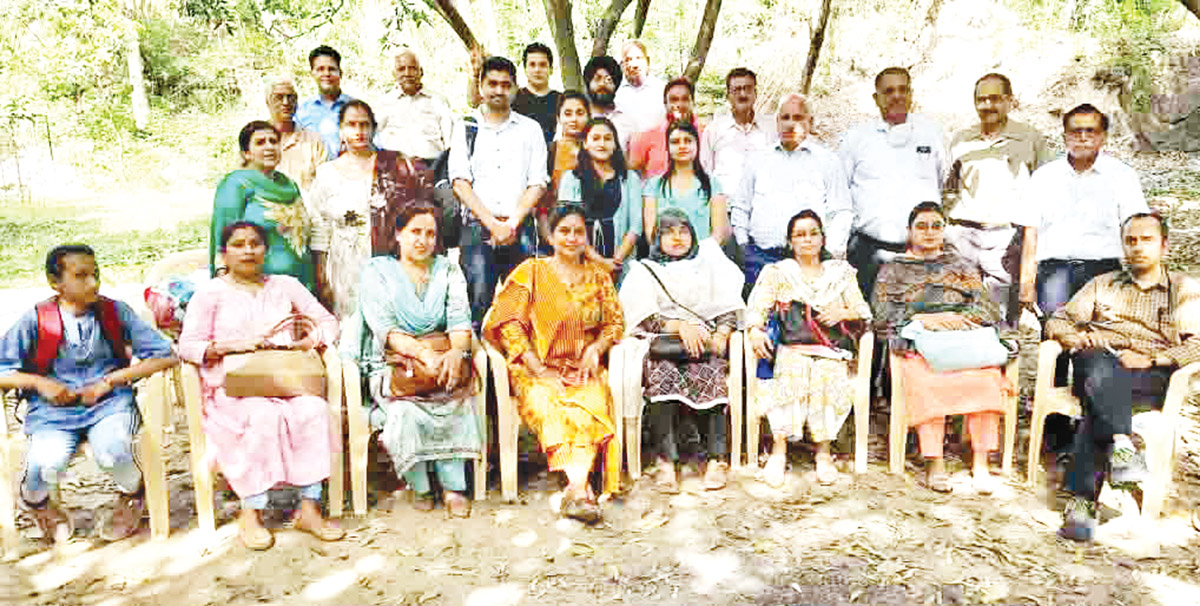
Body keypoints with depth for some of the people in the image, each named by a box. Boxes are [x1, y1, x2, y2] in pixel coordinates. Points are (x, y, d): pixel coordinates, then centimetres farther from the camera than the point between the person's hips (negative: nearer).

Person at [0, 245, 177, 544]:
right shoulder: (36, 320, 0)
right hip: (53, 409, 1)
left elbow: (165, 355, -4)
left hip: (109, 403, 0)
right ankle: (35, 500, 15)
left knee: (111, 452, -31)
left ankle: (132, 495, 7)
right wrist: (39, 383, -11)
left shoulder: (116, 312, 0)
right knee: (46, 465, -27)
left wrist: (108, 381, -9)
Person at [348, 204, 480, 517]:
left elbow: (460, 319, 2)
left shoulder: (448, 270, 16)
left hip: (445, 357, 2)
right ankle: (419, 487, -12)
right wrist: (423, 353, -24)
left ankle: (453, 487, -22)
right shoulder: (376, 271, 7)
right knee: (406, 410, -33)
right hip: (393, 361, -1)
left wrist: (457, 352, -22)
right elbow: (383, 327, -7)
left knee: (455, 396, -32)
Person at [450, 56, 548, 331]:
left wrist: (512, 224, -8)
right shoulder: (465, 128, 12)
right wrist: (493, 224, -9)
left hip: (520, 230, 1)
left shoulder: (530, 129, 14)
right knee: (478, 303, -9)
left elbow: (537, 184, 6)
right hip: (477, 227, -1)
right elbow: (460, 183, 2)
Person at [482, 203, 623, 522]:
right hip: (539, 371, -2)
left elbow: (615, 322, 19)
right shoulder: (531, 272, 6)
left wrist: (596, 348, -4)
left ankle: (574, 489, -38)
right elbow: (507, 322, -3)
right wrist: (538, 369, -11)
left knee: (594, 405, -31)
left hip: (584, 371, 2)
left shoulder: (598, 275, 16)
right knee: (549, 407, -34)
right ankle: (582, 488, -41)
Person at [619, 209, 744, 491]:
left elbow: (728, 308, 14)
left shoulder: (708, 264, 24)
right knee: (663, 375, -33)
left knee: (709, 375, -31)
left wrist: (721, 333, -6)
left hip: (705, 343, 1)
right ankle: (666, 461, -36)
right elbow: (645, 318, 4)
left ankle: (715, 458, -32)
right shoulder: (645, 270, 19)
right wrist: (680, 326, -12)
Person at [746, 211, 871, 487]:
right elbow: (757, 308, 4)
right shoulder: (776, 272, 16)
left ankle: (823, 450, -24)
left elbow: (863, 310, 14)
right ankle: (779, 447, -31)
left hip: (831, 349, 1)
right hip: (790, 347, -1)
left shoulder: (841, 271, 21)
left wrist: (841, 313, -8)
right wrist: (755, 330, -16)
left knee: (828, 374, -32)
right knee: (793, 369, -34)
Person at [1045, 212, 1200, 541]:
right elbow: (1057, 321, 20)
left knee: (1099, 404, -35)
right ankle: (1121, 446, -51)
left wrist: (1151, 360, -13)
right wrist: (1073, 337, -4)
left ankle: (1082, 499, -41)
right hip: (1098, 364, 2)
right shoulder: (1102, 284, 28)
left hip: (1151, 377, -2)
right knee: (1101, 368, -38)